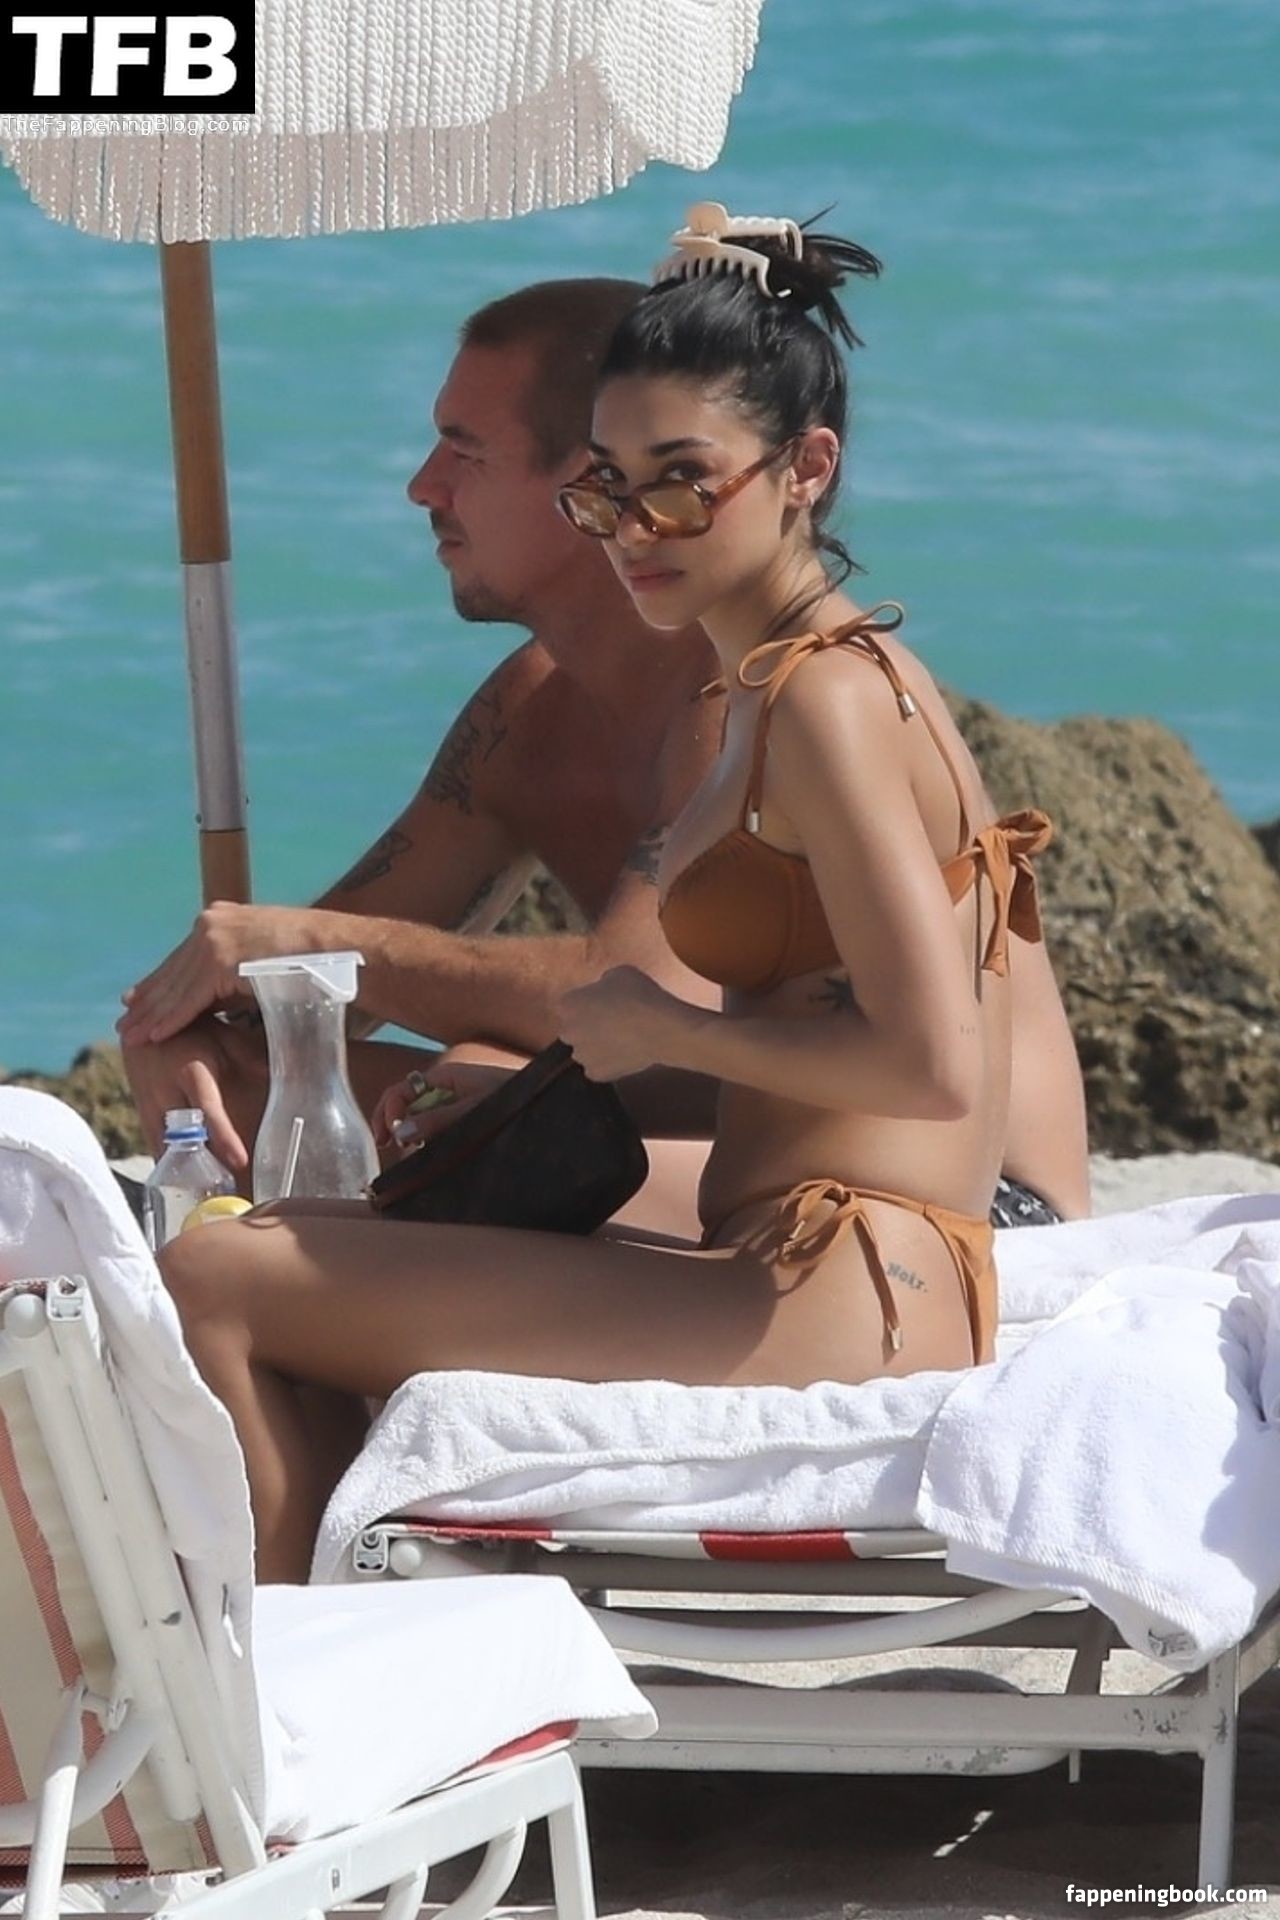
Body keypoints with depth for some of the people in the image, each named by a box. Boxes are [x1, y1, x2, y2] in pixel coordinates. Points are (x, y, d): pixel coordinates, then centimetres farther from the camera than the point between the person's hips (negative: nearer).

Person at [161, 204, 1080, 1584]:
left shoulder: (823, 699, -12)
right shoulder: (781, 687, 18)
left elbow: (929, 1063, -22)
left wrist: (662, 1030, -9)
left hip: (833, 1312, -11)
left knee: (213, 1287, -9)